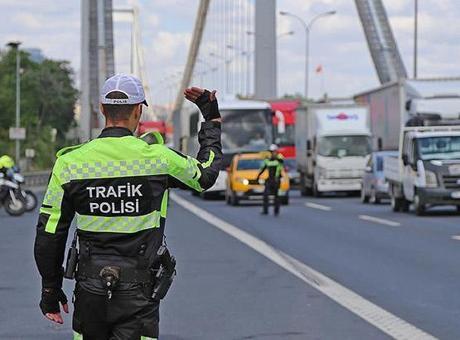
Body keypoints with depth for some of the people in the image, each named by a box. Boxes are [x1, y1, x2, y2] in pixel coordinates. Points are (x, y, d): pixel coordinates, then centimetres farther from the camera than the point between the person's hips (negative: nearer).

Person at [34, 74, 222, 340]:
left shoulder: (70, 162, -3)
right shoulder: (158, 158, -8)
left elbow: (49, 234, 0)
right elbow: (207, 173, 14)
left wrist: (50, 290, 13)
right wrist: (212, 117, 27)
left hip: (90, 289, 2)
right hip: (138, 294, -2)